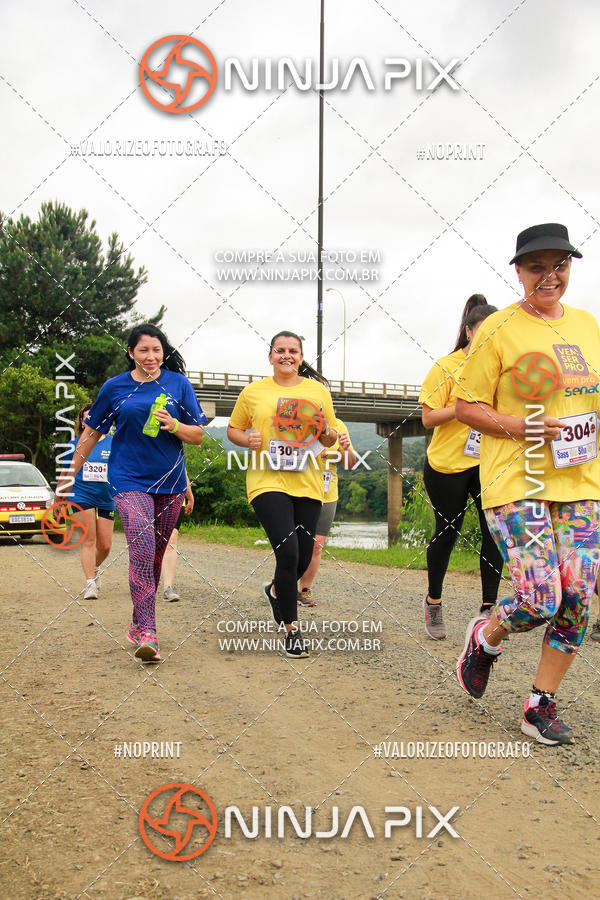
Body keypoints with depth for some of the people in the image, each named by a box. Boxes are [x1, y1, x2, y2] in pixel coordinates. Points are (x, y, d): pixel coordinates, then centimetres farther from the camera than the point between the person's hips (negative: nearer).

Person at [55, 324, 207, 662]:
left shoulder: (178, 383, 3)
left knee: (156, 555, 10)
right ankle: (147, 634, -20)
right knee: (142, 549, -19)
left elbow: (198, 435, 4)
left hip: (170, 481, 2)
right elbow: (91, 433, 11)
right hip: (129, 479, -2)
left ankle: (138, 624, 27)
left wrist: (174, 425, -17)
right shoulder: (115, 387, 2)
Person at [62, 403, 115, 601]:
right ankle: (90, 583, -12)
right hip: (81, 498, -2)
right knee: (88, 540, -12)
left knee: (105, 545, 4)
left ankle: (95, 567, 35)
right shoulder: (73, 445, 6)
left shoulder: (113, 444, 5)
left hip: (106, 500, 2)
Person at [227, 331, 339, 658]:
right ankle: (292, 629, -1)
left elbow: (330, 440, 15)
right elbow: (233, 429, 13)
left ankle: (276, 590, 43)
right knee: (288, 551, -15)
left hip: (307, 485, 3)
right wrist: (247, 439, -8)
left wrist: (326, 431, -8)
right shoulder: (253, 392, 6)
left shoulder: (318, 391, 10)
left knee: (303, 557, 8)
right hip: (268, 482, -3)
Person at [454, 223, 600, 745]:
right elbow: (466, 407, -4)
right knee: (540, 602, -12)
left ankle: (541, 707, 18)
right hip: (516, 483, -5)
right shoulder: (498, 330, -4)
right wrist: (517, 425, -18)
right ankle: (485, 639, 23)